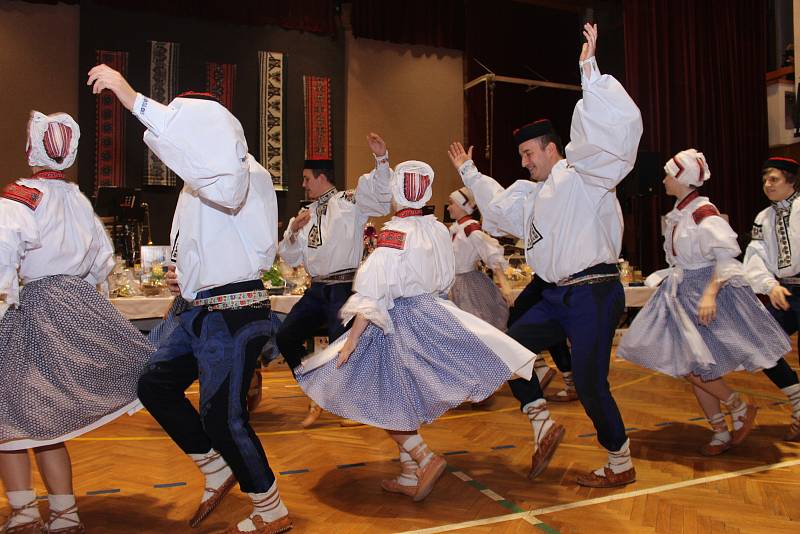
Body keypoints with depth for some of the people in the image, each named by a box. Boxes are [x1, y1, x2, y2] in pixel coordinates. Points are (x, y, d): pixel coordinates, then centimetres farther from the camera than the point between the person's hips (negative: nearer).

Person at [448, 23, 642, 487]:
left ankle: (621, 465, 16)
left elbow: (620, 126, -25)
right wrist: (469, 172, 41)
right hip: (556, 296, 9)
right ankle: (544, 424, 16)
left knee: (590, 382, -4)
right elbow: (498, 206, 37)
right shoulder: (533, 192, 19)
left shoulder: (583, 174, -8)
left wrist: (591, 72, -31)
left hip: (593, 294, -9)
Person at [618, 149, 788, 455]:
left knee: (692, 365, -11)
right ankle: (721, 434, 18)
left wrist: (710, 294, -31)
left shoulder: (703, 212, -16)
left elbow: (726, 255, -23)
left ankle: (741, 408, 12)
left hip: (705, 290, -9)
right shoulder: (678, 214, 10)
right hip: (683, 293, 9)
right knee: (692, 368, 8)